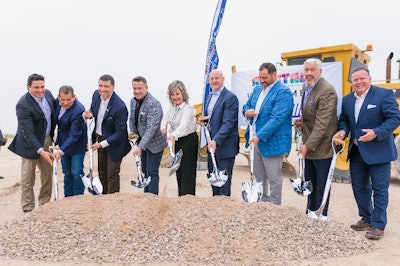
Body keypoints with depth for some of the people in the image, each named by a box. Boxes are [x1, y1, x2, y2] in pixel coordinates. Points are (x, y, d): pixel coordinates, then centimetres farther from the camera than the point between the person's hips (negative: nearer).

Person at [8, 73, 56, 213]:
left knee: (48, 173, 16)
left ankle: (45, 203, 33)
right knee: (28, 179, 4)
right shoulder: (23, 105, -24)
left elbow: (55, 109, 16)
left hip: (47, 140, 7)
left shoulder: (47, 93, -4)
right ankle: (28, 209, 19)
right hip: (30, 144, -7)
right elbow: (28, 132, -28)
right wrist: (41, 151, -35)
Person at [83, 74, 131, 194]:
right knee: (102, 171, 22)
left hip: (114, 143, -7)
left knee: (112, 175, 3)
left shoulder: (120, 107, -30)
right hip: (99, 138, 8)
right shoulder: (96, 94, -9)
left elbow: (120, 133, -24)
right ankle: (103, 196, 41)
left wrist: (102, 144, -28)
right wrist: (89, 114, -12)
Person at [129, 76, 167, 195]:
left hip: (154, 143, -8)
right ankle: (146, 194, 34)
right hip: (142, 141, 8)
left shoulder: (153, 104, -24)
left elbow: (152, 128, -30)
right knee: (145, 170, 19)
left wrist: (140, 146, -34)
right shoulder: (133, 101, 2)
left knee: (152, 172, -4)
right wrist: (132, 131, -3)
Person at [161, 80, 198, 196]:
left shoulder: (188, 109, -22)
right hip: (178, 141, 9)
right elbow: (165, 118, 13)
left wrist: (173, 136, -58)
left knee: (188, 173, -6)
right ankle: (181, 198, 27)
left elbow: (184, 125, -39)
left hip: (189, 141, -8)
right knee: (179, 172, 15)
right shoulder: (173, 106, 3)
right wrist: (163, 128, -10)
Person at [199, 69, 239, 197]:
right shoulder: (210, 95, 12)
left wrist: (216, 140, -31)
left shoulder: (230, 98, -15)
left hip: (225, 145, -8)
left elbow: (228, 123, -22)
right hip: (211, 143, 8)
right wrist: (204, 119, 3)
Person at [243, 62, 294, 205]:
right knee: (259, 177, 18)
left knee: (273, 179, 3)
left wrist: (260, 136, -28)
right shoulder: (257, 89, 12)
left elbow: (277, 118, -22)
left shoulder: (283, 92, -13)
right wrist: (247, 112, -5)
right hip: (256, 141, 8)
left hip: (272, 142, -8)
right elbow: (246, 106, 20)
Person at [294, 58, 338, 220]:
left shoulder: (327, 91, -20)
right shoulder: (305, 87, 8)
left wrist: (308, 145, -21)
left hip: (321, 146, -8)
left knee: (321, 186, 5)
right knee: (309, 182, 19)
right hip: (308, 144, 8)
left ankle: (321, 217, 20)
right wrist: (302, 121, 3)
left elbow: (322, 123, -23)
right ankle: (310, 212, 34)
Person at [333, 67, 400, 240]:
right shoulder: (347, 99, 9)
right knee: (359, 188, 16)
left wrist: (376, 133, -26)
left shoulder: (384, 95, -9)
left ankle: (378, 225, 15)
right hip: (356, 152, 7)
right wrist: (343, 131, -8)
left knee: (379, 189, 3)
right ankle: (366, 219, 33)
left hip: (378, 152, -6)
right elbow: (344, 120, 14)